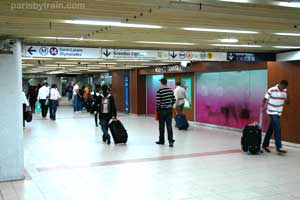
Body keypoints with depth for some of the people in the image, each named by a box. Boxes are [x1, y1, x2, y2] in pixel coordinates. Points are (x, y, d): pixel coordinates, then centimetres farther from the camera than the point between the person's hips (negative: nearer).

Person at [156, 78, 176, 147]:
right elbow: (174, 100, 6)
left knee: (161, 126, 10)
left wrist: (157, 110, 0)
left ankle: (161, 140, 23)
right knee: (169, 126, 2)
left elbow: (158, 103, -13)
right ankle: (171, 141, -7)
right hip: (170, 110, 4)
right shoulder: (171, 91, 2)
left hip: (162, 111, -4)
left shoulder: (159, 92, -14)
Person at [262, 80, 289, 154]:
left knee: (271, 129, 12)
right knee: (278, 129, -11)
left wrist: (287, 100, -12)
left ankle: (265, 145, 23)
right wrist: (262, 107, -10)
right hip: (272, 112, -6)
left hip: (279, 113, 6)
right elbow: (265, 99, -5)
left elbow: (286, 101, 9)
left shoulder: (285, 91, 4)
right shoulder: (271, 90, -13)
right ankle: (279, 147, -7)